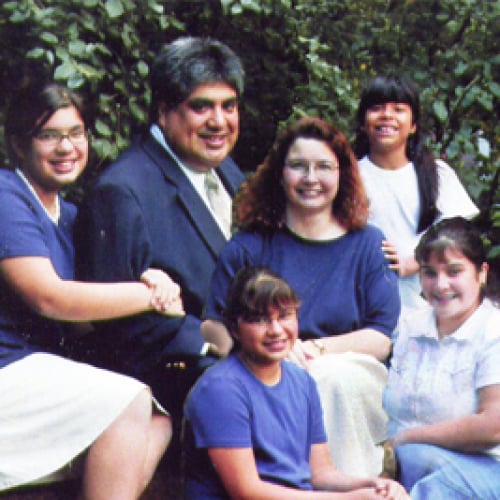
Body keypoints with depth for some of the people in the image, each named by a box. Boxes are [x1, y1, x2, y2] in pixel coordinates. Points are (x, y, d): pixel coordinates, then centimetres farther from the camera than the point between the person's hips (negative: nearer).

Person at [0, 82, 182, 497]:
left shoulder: (68, 215, 17)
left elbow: (80, 313, 16)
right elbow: (48, 297, -19)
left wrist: (152, 282, -6)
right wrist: (151, 295, -13)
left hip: (43, 368, 9)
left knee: (158, 422, -6)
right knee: (128, 402, -22)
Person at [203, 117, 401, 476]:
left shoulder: (368, 245, 11)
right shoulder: (248, 247, 10)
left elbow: (383, 338, 2)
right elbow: (212, 328, 3)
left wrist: (316, 349, -13)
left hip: (350, 379, 1)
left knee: (336, 378, -33)